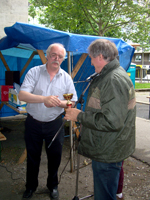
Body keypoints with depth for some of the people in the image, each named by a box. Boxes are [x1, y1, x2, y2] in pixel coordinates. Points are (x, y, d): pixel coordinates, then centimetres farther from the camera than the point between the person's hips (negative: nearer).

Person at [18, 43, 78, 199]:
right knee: (32, 157, 16)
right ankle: (31, 186, 40)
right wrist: (44, 99, -34)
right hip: (33, 123, -1)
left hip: (54, 124, 1)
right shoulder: (34, 72, -7)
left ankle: (53, 186, 39)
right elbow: (22, 95, -20)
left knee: (55, 157, 13)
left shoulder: (66, 78, 0)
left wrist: (58, 102, -20)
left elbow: (72, 102, 1)